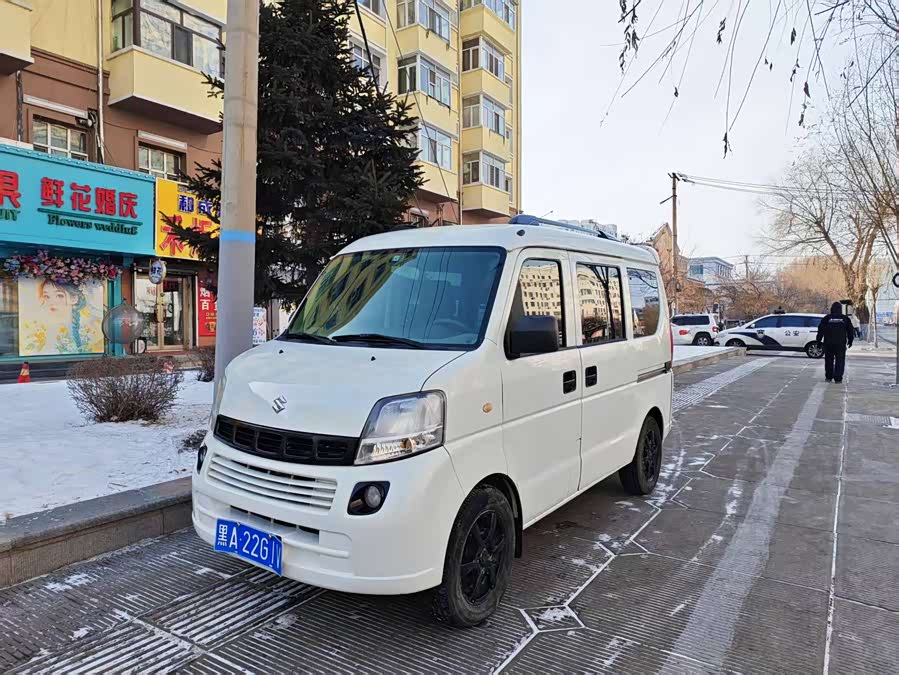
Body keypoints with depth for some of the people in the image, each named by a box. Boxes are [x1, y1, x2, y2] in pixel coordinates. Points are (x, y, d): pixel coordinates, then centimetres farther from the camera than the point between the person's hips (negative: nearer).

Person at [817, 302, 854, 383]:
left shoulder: (826, 318, 1)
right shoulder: (845, 319, 5)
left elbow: (820, 330, 0)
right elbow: (850, 331, 10)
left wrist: (819, 341, 7)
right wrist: (850, 341, 21)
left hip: (828, 343, 0)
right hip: (841, 343, 0)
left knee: (829, 360, 11)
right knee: (840, 361, 2)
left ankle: (828, 377, 14)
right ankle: (838, 378, -4)